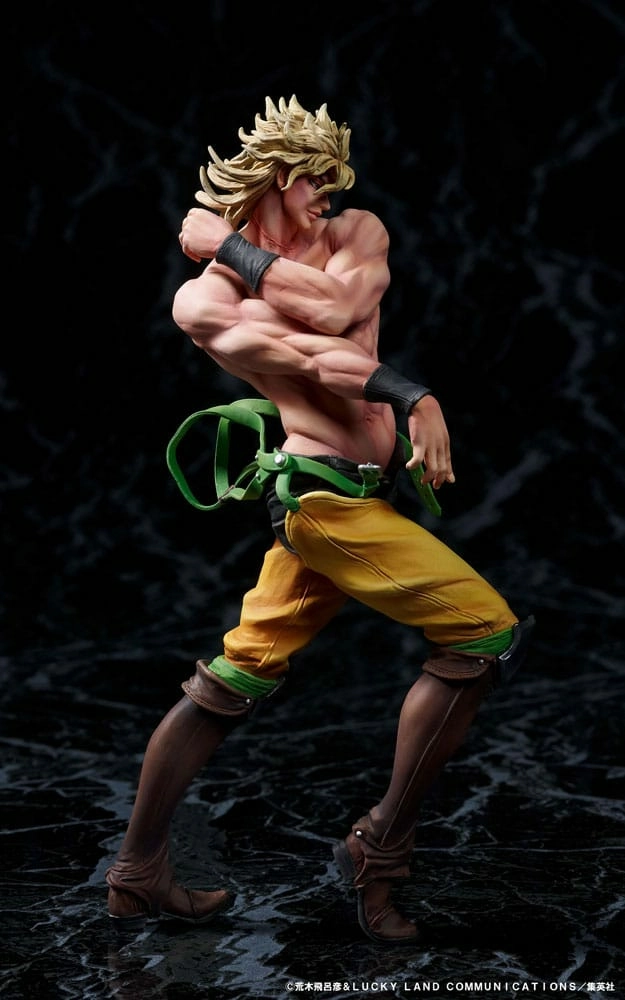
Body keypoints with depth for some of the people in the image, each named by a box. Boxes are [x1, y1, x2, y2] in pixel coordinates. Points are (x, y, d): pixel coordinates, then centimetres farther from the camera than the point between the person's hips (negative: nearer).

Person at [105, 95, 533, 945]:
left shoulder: (357, 234, 13)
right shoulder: (204, 298, -3)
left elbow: (337, 308, -9)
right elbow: (310, 357, -20)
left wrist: (232, 247, -4)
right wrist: (408, 394, -25)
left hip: (360, 491, 7)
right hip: (328, 493, -7)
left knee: (237, 678, 12)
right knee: (487, 632, -11)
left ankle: (140, 875, 26)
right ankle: (381, 850, 1)